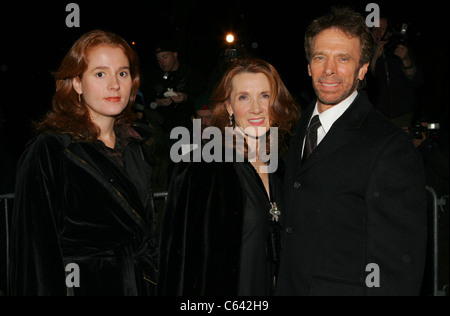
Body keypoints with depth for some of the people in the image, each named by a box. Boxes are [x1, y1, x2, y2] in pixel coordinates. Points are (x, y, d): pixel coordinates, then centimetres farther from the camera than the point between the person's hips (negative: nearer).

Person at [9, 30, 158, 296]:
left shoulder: (132, 145, 6)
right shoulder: (48, 151, -15)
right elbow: (36, 249, -14)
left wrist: (152, 283, 9)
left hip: (139, 284, 6)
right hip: (81, 285, -6)